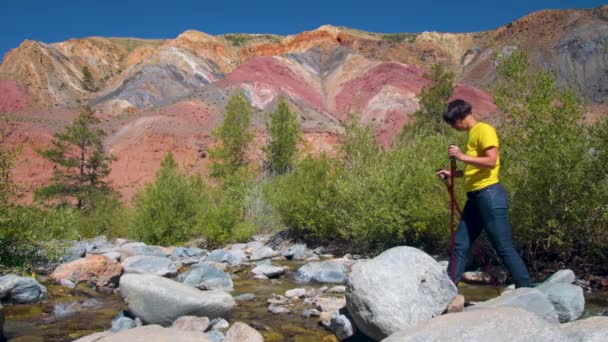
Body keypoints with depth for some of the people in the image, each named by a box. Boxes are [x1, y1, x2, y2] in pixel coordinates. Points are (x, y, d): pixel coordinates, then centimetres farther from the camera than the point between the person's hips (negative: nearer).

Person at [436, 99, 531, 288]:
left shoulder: (484, 130, -8)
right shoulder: (472, 134, 20)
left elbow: (491, 161, -21)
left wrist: (462, 157, -20)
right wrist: (452, 173, 18)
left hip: (490, 195, -10)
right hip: (475, 197, 10)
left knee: (505, 248, -4)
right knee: (460, 245, 8)